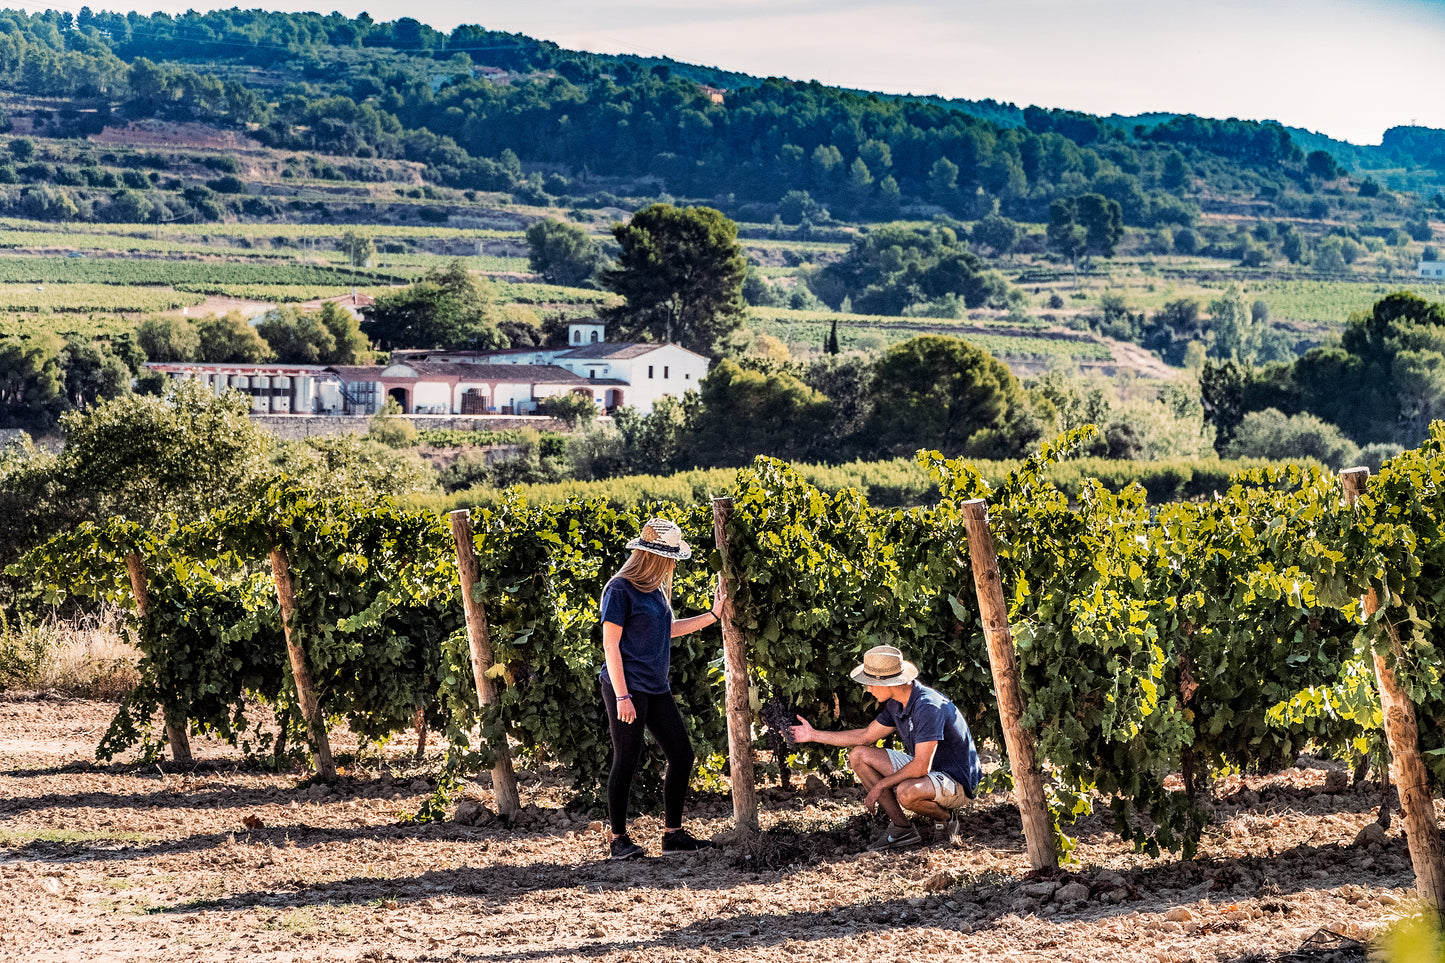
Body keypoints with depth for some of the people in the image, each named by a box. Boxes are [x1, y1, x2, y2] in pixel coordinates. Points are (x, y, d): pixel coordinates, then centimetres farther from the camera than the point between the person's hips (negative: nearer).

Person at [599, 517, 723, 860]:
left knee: (682, 755, 6)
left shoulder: (655, 589, 14)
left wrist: (712, 615, 24)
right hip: (627, 687, -9)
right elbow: (610, 645, -13)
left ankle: (672, 834, 14)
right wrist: (622, 696, -17)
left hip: (656, 688, 9)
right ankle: (619, 839, 8)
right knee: (627, 761, -4)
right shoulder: (620, 589, -11)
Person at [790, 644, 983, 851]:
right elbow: (866, 736, 15)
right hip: (927, 770, 9)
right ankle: (902, 829, 1)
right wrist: (814, 735, 15)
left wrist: (881, 785, -20)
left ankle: (947, 818, -5)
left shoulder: (928, 706, -29)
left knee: (907, 792, -40)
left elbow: (921, 767, -31)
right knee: (859, 755, 2)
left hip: (957, 781, -9)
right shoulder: (896, 704, 1)